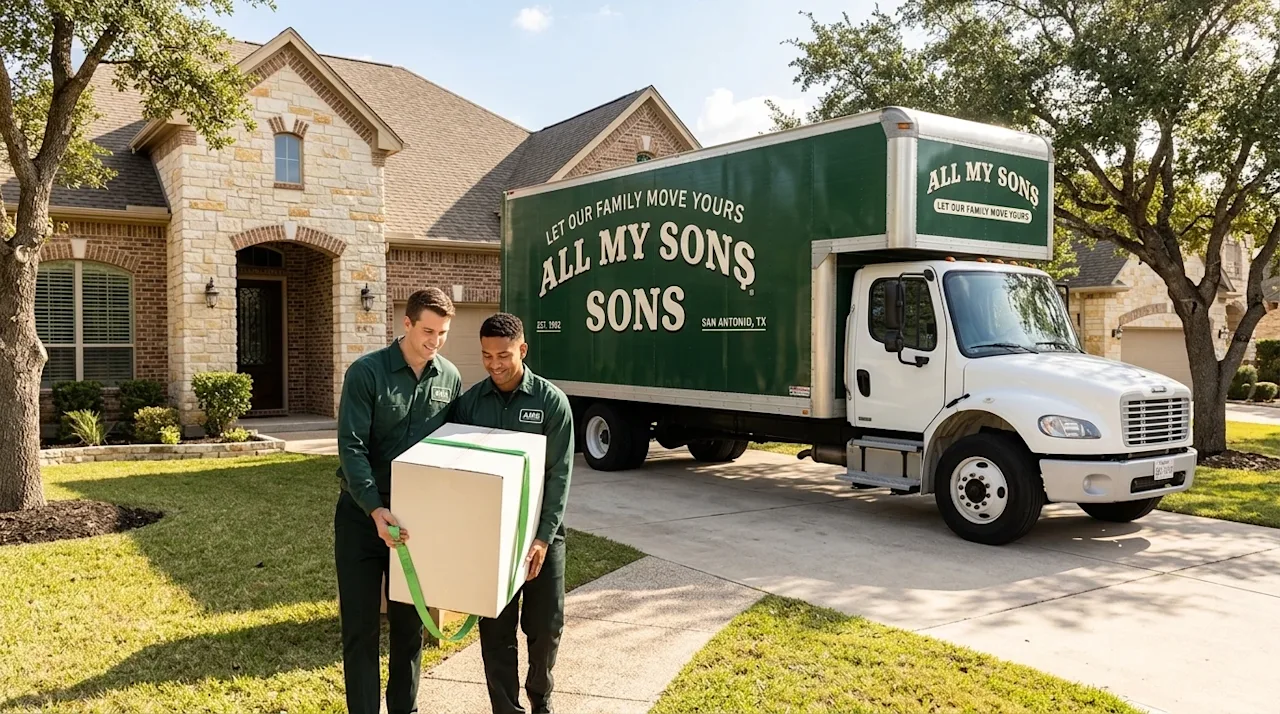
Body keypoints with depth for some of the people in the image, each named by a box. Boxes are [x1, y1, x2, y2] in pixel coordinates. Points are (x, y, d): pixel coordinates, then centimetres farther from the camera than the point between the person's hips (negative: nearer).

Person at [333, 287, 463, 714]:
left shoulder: (450, 378, 1)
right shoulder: (367, 372, -12)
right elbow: (351, 447, -17)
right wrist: (375, 509, -28)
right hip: (363, 514, -3)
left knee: (409, 621, 12)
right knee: (360, 623, 2)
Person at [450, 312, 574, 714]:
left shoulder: (551, 401, -8)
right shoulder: (469, 402, 0)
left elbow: (559, 474, -9)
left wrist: (543, 536, -16)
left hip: (540, 530, -1)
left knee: (545, 624, 8)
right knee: (495, 629, 5)